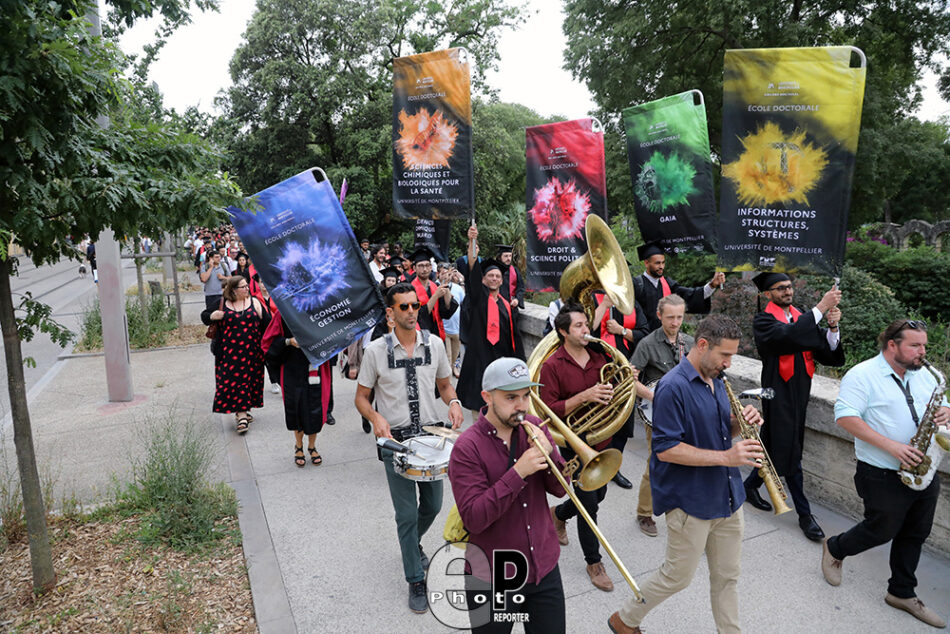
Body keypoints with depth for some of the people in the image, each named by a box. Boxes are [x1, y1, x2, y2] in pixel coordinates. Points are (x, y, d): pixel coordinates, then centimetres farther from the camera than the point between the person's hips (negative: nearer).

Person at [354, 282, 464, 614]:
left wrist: (453, 402, -10)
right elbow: (361, 397, -2)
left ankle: (413, 542, 49)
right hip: (395, 440, -3)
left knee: (433, 504, 16)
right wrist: (376, 418, -22)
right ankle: (416, 580, 22)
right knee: (407, 514, 2)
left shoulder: (435, 344, -2)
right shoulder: (376, 350, -10)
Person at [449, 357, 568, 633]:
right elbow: (474, 519, -24)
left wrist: (548, 453, -21)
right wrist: (518, 472, -30)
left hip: (544, 567, 5)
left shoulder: (533, 427, -3)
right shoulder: (467, 447, -19)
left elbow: (559, 489, -2)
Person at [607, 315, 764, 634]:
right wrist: (726, 457, -26)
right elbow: (665, 449, -24)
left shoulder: (715, 380, 7)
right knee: (677, 577, 9)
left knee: (727, 577, 18)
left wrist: (740, 421, -5)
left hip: (728, 498, 7)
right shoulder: (673, 387, -21)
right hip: (690, 502, -7)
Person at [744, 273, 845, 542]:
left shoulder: (803, 317, 8)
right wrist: (821, 308, -28)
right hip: (779, 395, -6)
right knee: (789, 451, 0)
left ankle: (750, 486, 34)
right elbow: (787, 336, -31)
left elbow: (830, 356, 0)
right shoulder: (763, 320, -8)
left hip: (799, 392, 6)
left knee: (776, 447, 14)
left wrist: (832, 328, -17)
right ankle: (804, 513, 16)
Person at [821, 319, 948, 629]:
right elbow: (845, 417, -21)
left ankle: (902, 593, 32)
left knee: (915, 535, 16)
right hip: (883, 477, -7)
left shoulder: (924, 376, 9)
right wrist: (890, 446, -26)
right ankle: (834, 549, 32)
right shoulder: (863, 375, -14)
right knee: (882, 530, 5)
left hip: (923, 472, 7)